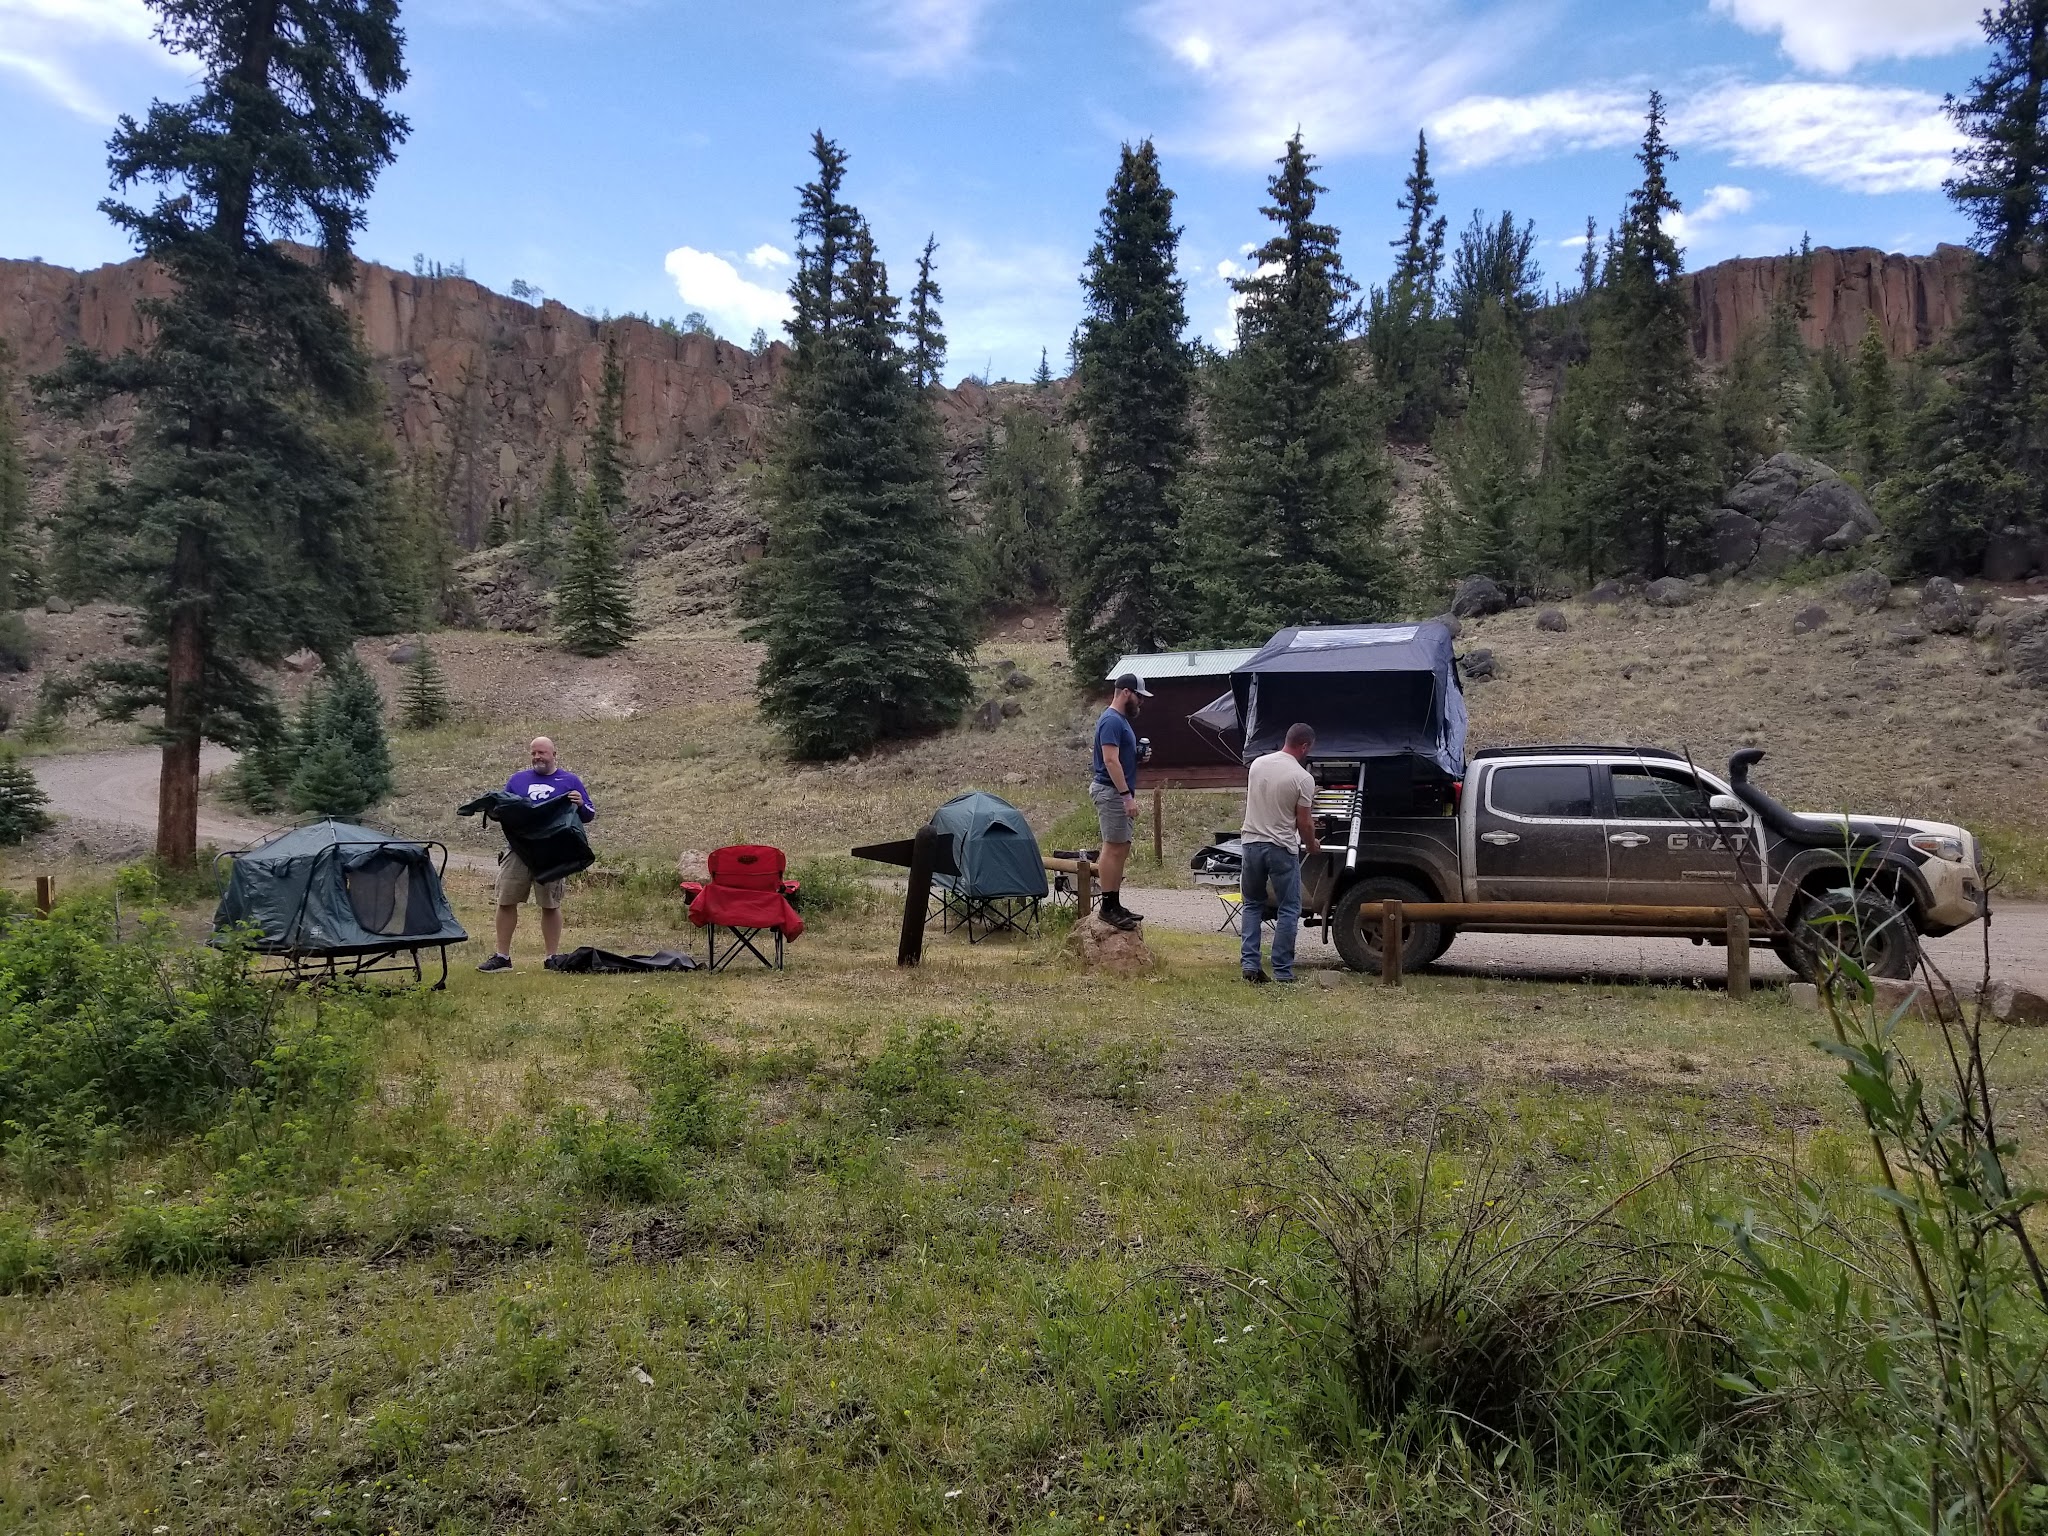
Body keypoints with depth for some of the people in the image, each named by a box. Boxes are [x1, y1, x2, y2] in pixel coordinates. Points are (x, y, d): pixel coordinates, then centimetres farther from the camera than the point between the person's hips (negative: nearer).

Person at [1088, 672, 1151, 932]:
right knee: (1114, 848, -9)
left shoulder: (1121, 720, 17)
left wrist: (1139, 754, 11)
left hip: (1118, 793, 11)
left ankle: (1114, 903, 15)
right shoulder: (1111, 721, -15)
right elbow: (1110, 760, -22)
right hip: (1111, 792, -11)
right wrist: (1127, 795, -24)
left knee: (1121, 848, 11)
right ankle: (1108, 906, -7)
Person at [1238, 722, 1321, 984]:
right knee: (1289, 910, 6)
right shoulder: (1303, 778, -13)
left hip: (1252, 843, 5)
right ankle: (1282, 972, 4)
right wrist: (1312, 846, 12)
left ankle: (1250, 964, 8)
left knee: (1252, 905, 17)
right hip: (1281, 848, -5)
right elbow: (1304, 823, -8)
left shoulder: (1258, 764, 3)